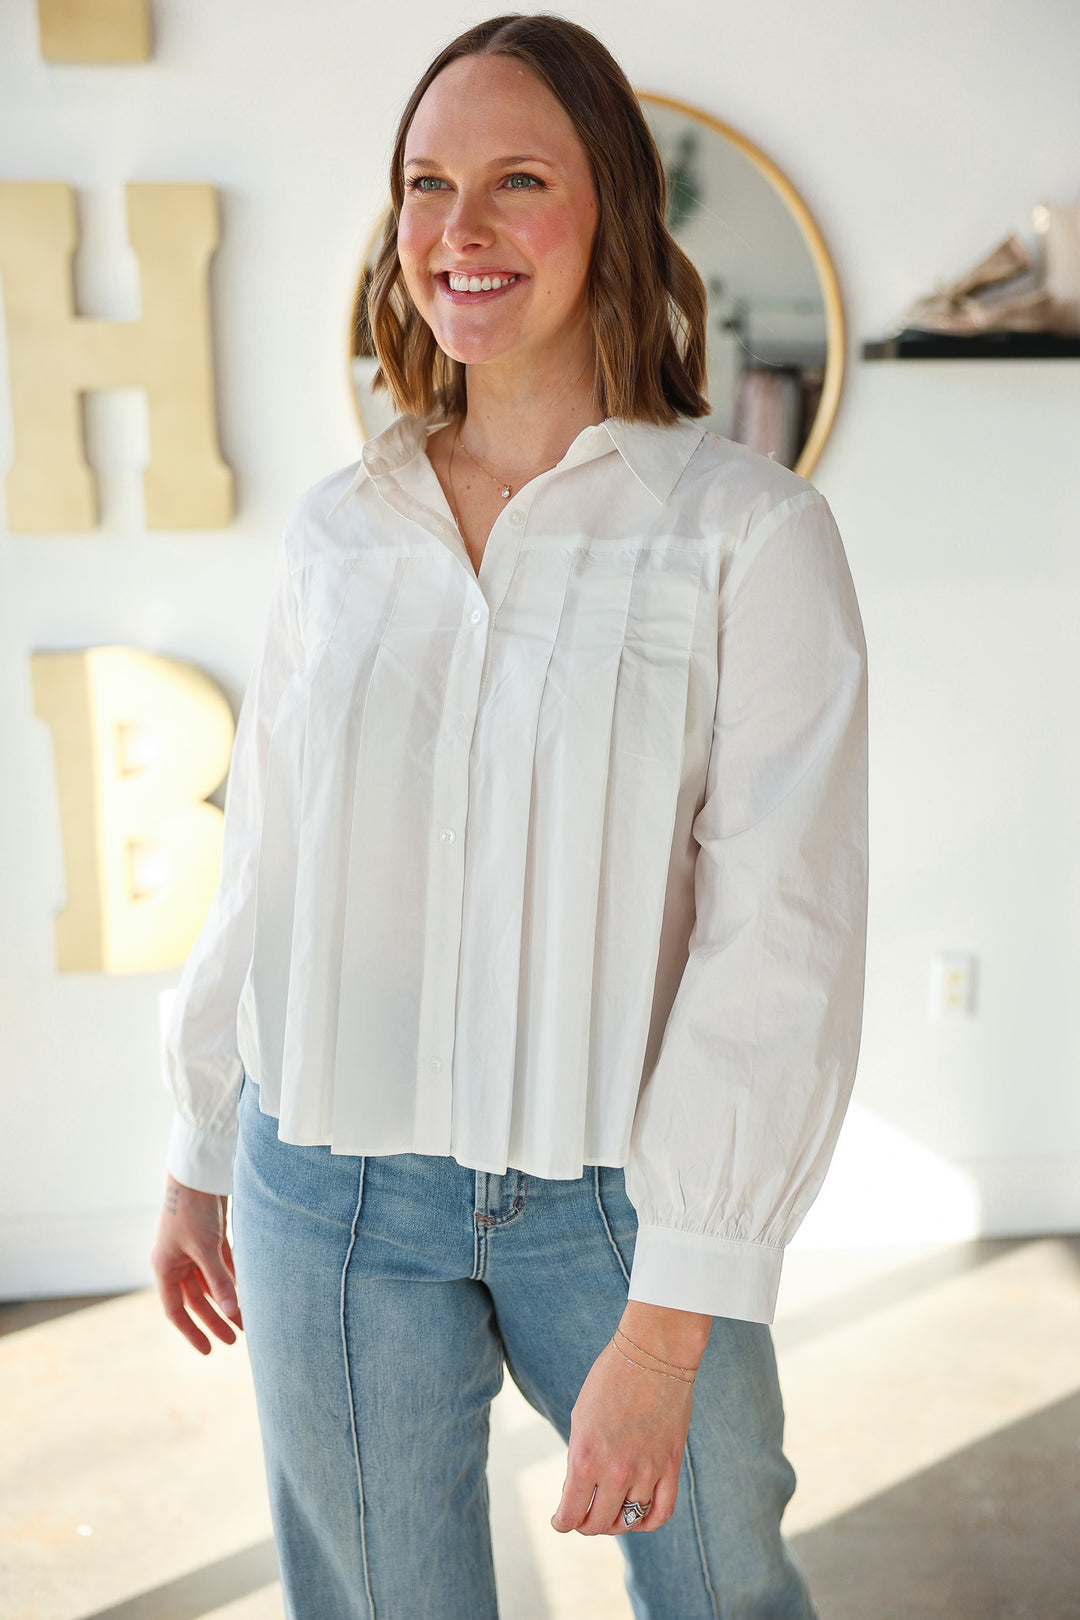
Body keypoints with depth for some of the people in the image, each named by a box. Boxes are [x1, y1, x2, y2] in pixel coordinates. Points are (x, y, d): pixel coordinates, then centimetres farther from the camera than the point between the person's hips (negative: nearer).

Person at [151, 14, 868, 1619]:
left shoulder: (751, 529, -10)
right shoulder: (340, 530, 1)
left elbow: (779, 936, -15)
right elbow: (262, 868, 9)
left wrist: (668, 1321, -17)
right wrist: (201, 1154, 15)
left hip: (614, 1193, -2)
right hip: (335, 1193, 3)